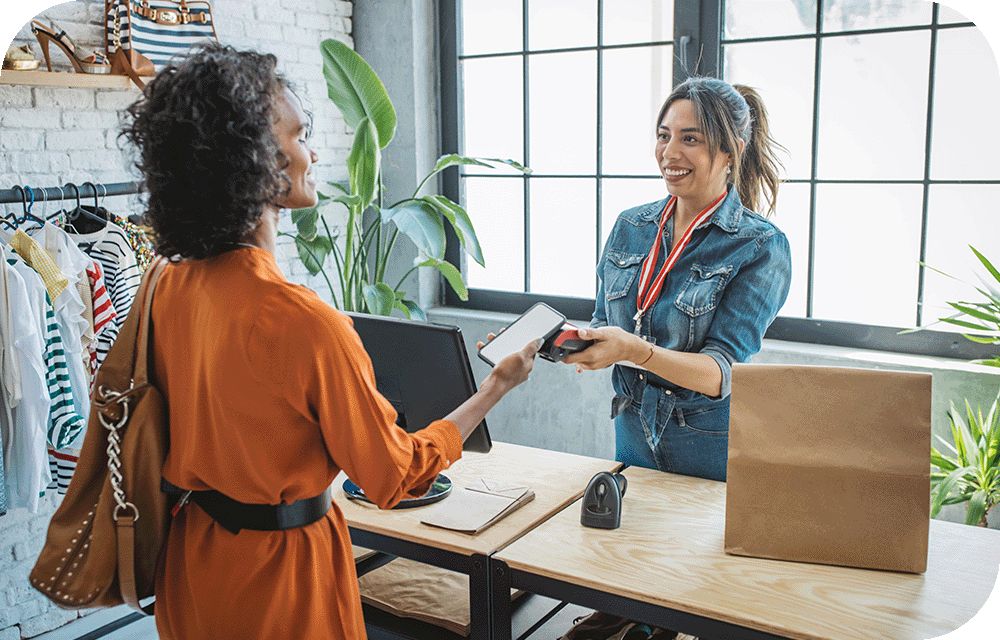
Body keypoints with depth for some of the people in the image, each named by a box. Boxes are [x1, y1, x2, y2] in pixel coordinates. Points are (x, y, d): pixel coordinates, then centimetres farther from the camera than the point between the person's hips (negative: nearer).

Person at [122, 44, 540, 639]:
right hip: (279, 574, -7)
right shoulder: (305, 322, -29)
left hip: (189, 563, 7)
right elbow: (397, 474, -17)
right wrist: (496, 387, -9)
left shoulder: (167, 287, -7)